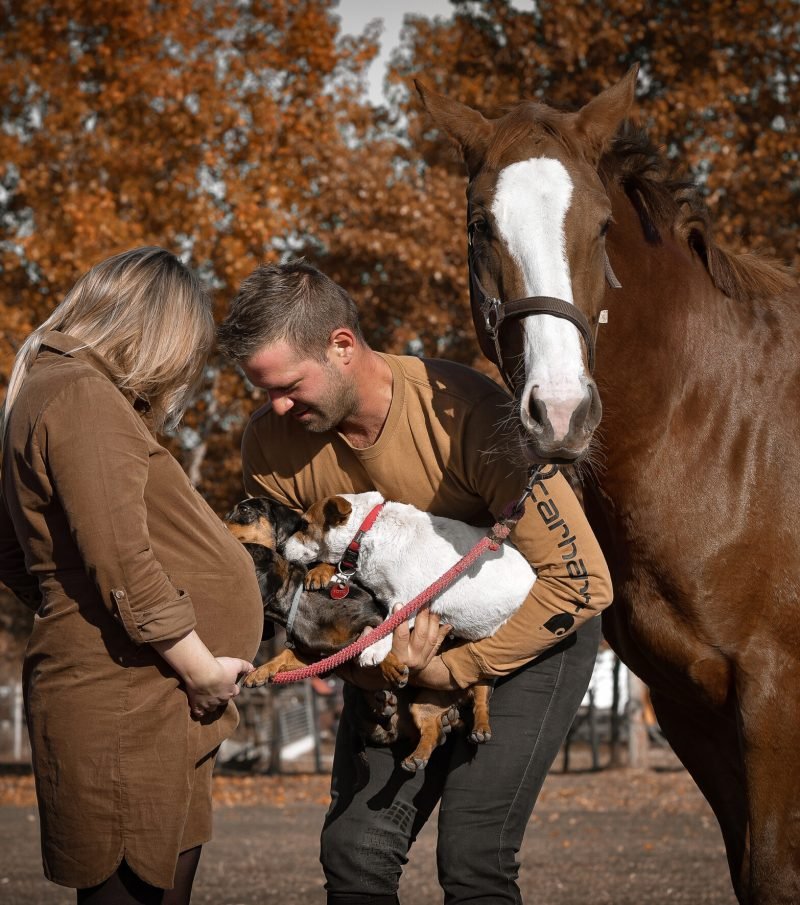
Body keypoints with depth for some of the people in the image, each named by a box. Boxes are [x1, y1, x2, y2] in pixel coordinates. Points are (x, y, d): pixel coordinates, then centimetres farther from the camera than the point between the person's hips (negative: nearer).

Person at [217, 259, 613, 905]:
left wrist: (455, 669, -26)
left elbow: (581, 580, -26)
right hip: (396, 643, 5)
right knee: (355, 850, -4)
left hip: (532, 633, -5)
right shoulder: (271, 446, -13)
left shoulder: (467, 414, -29)